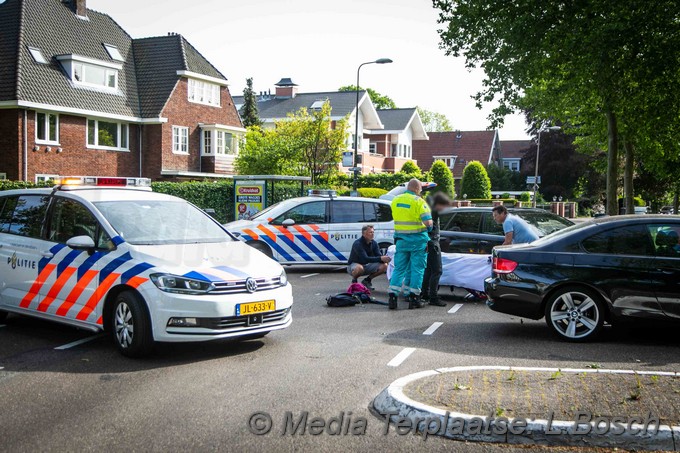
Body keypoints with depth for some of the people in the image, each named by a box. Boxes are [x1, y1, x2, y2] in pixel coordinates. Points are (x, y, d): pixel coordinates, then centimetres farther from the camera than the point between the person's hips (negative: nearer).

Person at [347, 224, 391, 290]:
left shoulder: (374, 243, -3)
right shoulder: (358, 243, -24)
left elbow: (378, 256, -8)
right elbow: (365, 259, -34)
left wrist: (384, 259, -33)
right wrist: (380, 258, -41)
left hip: (366, 265, 7)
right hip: (354, 265, -6)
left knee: (384, 266, -13)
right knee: (359, 268, -42)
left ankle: (367, 281, 5)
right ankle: (354, 281, -7)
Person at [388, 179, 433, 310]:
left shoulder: (395, 200, 6)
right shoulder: (419, 202, -12)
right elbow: (428, 222, -17)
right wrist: (429, 226, 4)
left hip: (401, 239, 5)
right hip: (417, 240, -5)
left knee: (399, 268, 10)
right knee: (417, 269, 4)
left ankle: (392, 297, 1)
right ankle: (414, 298, 6)